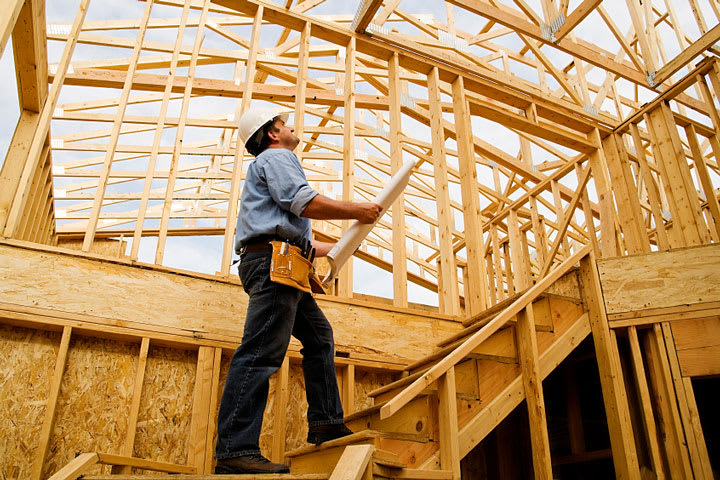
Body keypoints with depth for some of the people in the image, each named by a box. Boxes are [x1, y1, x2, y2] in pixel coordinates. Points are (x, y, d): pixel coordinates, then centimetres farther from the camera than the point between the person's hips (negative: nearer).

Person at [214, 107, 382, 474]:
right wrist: (356, 211, -6)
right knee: (261, 352, -18)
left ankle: (326, 422, 14)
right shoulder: (276, 157, 4)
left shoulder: (269, 166, 35)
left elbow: (295, 238, 34)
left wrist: (336, 247, 40)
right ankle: (235, 450, -21)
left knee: (319, 336, 14)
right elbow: (303, 202, -15)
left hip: (282, 266, 11)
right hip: (273, 262, -11)